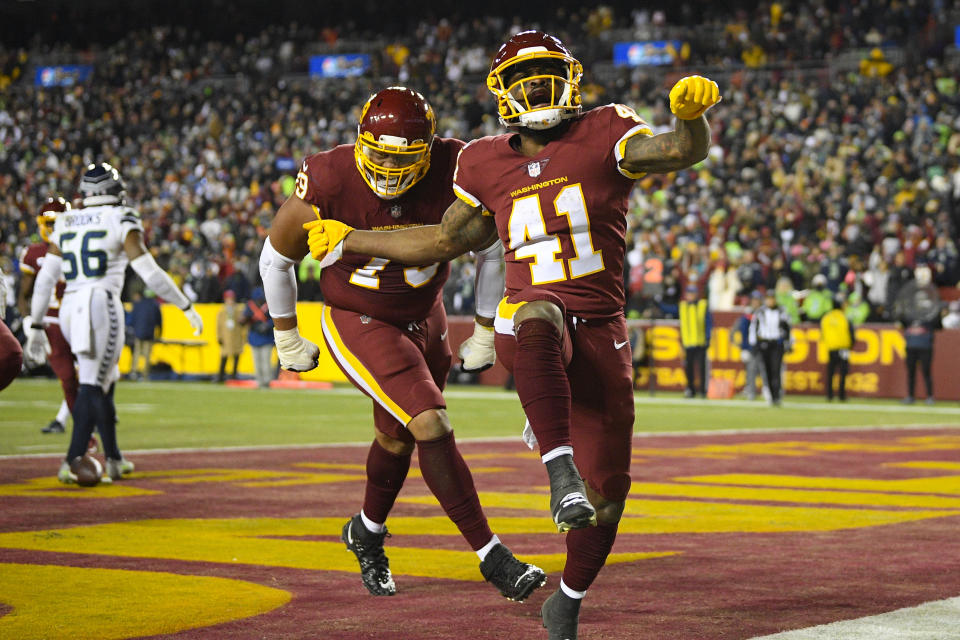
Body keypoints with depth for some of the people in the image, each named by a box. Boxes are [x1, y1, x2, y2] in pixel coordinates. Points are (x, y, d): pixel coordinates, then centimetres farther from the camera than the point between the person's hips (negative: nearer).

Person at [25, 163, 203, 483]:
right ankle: (72, 463, -19)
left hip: (70, 311, 6)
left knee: (105, 383, 20)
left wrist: (35, 327, 18)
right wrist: (187, 307, 0)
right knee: (92, 388, -8)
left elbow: (45, 279, 12)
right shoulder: (121, 221, -1)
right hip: (102, 307, -6)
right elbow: (149, 273, -7)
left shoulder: (65, 224, 14)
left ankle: (113, 459, 24)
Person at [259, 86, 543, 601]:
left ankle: (367, 532, 49)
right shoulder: (330, 183, -26)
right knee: (431, 426, -20)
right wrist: (286, 337, 2)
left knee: (398, 438, 21)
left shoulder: (453, 175, -21)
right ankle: (490, 555, -12)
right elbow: (277, 257, -8)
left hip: (424, 319, 4)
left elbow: (491, 250, -2)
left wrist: (486, 333, 5)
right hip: (358, 324, -4)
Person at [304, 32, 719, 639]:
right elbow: (448, 239, 25)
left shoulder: (604, 135, 2)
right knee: (539, 322, -42)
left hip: (601, 333, 0)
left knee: (607, 494, 3)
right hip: (528, 315, 0)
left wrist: (691, 113, -38)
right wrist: (350, 241, 28)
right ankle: (560, 470, -52)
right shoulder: (487, 165, 11)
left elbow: (683, 151, -14)